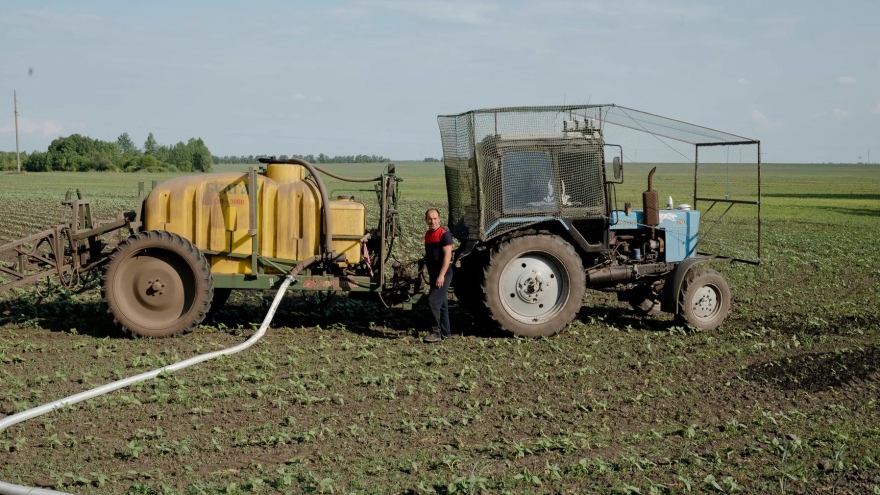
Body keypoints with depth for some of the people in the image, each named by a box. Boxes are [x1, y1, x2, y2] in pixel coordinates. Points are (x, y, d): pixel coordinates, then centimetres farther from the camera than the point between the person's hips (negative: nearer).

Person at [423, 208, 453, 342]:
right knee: (441, 303, 12)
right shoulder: (428, 234, 13)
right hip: (434, 275, 9)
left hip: (443, 275, -9)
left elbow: (447, 255, -19)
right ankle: (445, 332, 19)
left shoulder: (444, 234, -13)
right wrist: (430, 275, 23)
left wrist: (441, 275, -24)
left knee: (433, 300, -14)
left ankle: (436, 332, -9)